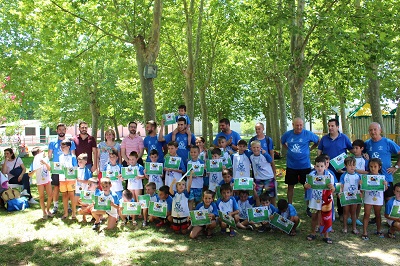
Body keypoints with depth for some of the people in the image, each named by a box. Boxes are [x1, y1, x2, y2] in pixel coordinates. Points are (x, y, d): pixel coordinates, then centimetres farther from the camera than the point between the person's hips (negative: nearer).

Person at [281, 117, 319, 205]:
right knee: (290, 186, 11)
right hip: (291, 165, 2)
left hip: (305, 165, -2)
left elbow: (318, 141, 8)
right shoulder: (287, 134, -2)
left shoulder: (308, 134, -8)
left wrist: (310, 149, 2)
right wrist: (289, 149, 7)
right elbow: (282, 142, 19)